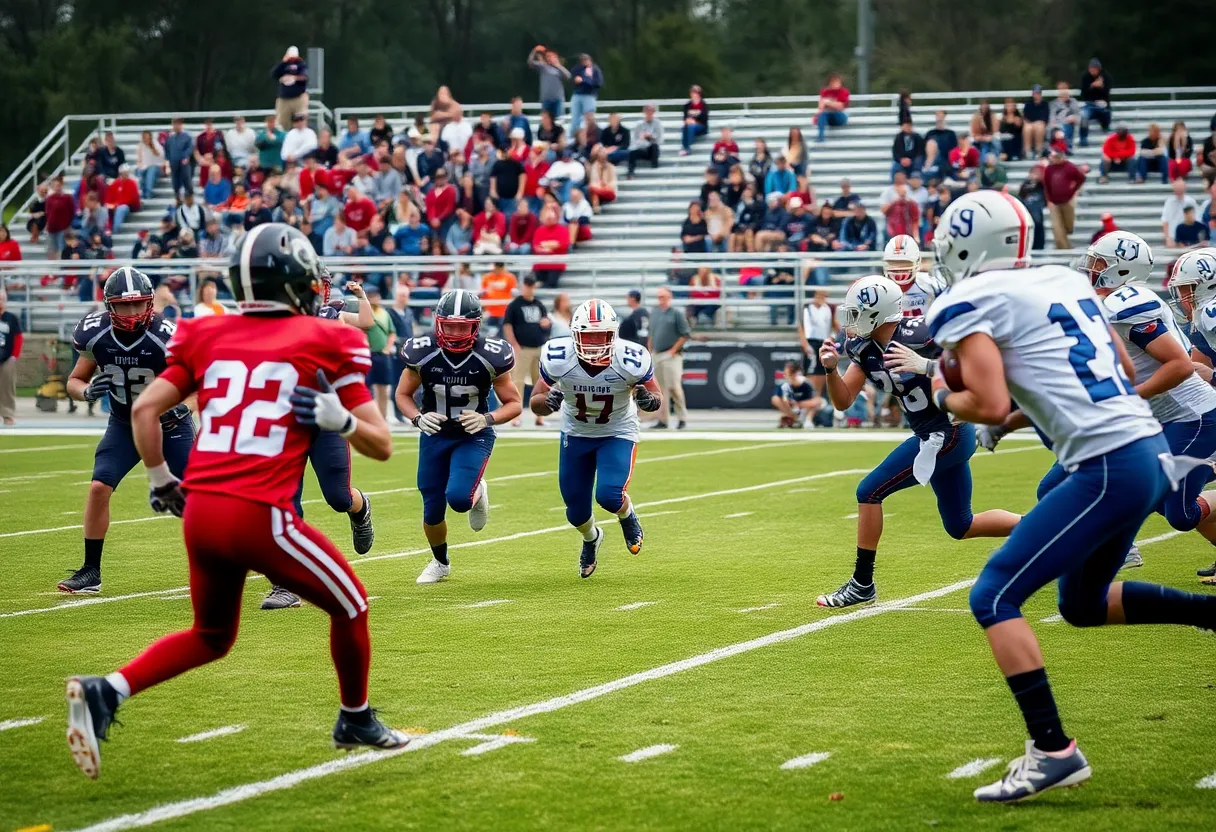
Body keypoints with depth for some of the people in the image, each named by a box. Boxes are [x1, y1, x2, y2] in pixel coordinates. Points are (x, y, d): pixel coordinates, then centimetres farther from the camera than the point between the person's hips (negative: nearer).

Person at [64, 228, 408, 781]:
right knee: (349, 606, 20)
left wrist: (160, 481, 19)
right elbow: (381, 445, 3)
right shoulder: (322, 343, 4)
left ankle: (104, 693, 4)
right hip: (259, 514, -5)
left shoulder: (207, 336, 12)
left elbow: (145, 409, 8)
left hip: (199, 510, 5)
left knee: (211, 637, 25)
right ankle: (356, 722, 36)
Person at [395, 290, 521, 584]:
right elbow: (403, 394, -2)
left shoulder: (490, 357, -20)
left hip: (474, 435, -2)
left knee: (458, 498, -24)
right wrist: (417, 418, -22)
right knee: (433, 510, 6)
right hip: (434, 434, 2)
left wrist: (487, 419, -28)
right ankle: (440, 562, 36)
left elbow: (514, 404, -9)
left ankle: (477, 494, 14)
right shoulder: (422, 353, -17)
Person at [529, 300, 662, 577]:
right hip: (576, 434, 2)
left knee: (609, 496, -22)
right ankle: (591, 538, 47)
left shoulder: (631, 361, -29)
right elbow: (535, 404, -15)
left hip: (618, 434, -2)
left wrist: (649, 401, -35)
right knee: (576, 509, 9)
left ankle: (627, 514, 17)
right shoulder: (558, 358, -27)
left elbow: (656, 395, -11)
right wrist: (548, 402, -38)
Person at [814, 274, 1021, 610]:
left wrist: (924, 365, -34)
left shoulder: (916, 335, -22)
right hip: (938, 435, 10)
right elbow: (843, 402, 7)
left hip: (947, 433, -10)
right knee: (961, 527, 18)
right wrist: (831, 368, -10)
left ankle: (862, 585, 3)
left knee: (869, 492, -8)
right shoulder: (866, 349, 4)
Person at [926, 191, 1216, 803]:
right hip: (1150, 449, 9)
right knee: (1084, 605, 26)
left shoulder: (968, 304, -6)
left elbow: (989, 406, -17)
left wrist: (943, 397, 4)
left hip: (1109, 466, -9)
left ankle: (1053, 751, -9)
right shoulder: (1067, 281, 17)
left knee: (994, 597, -5)